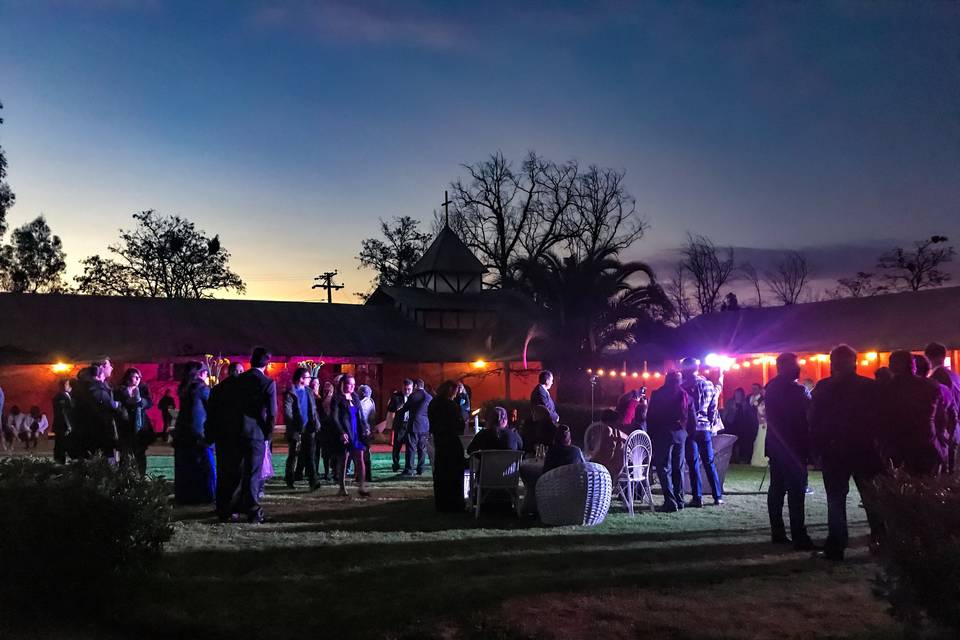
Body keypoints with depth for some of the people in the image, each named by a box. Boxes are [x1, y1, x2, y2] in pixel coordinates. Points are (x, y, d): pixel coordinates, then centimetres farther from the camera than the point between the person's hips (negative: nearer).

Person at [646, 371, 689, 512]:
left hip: (663, 434, -4)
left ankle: (670, 502, -10)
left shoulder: (657, 394, -3)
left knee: (664, 468, -2)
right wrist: (686, 430, 10)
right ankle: (679, 500, 16)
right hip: (680, 434, 4)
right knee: (678, 468, 13)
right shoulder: (684, 394, 3)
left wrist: (650, 435, 3)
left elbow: (650, 417, -3)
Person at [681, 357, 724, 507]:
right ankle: (718, 496, 12)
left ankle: (697, 497, -2)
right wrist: (710, 424, 13)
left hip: (691, 428, -4)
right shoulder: (709, 385, 7)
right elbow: (713, 408, 8)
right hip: (706, 428, 4)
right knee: (709, 462, 11)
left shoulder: (685, 386, -7)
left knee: (693, 464, 0)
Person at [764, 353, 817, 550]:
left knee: (776, 489, 10)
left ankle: (777, 533, 15)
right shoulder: (797, 390, -14)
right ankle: (799, 538, -7)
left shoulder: (771, 388, 9)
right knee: (796, 492, -7)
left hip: (775, 446, 9)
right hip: (794, 447, -8)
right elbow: (809, 416, -14)